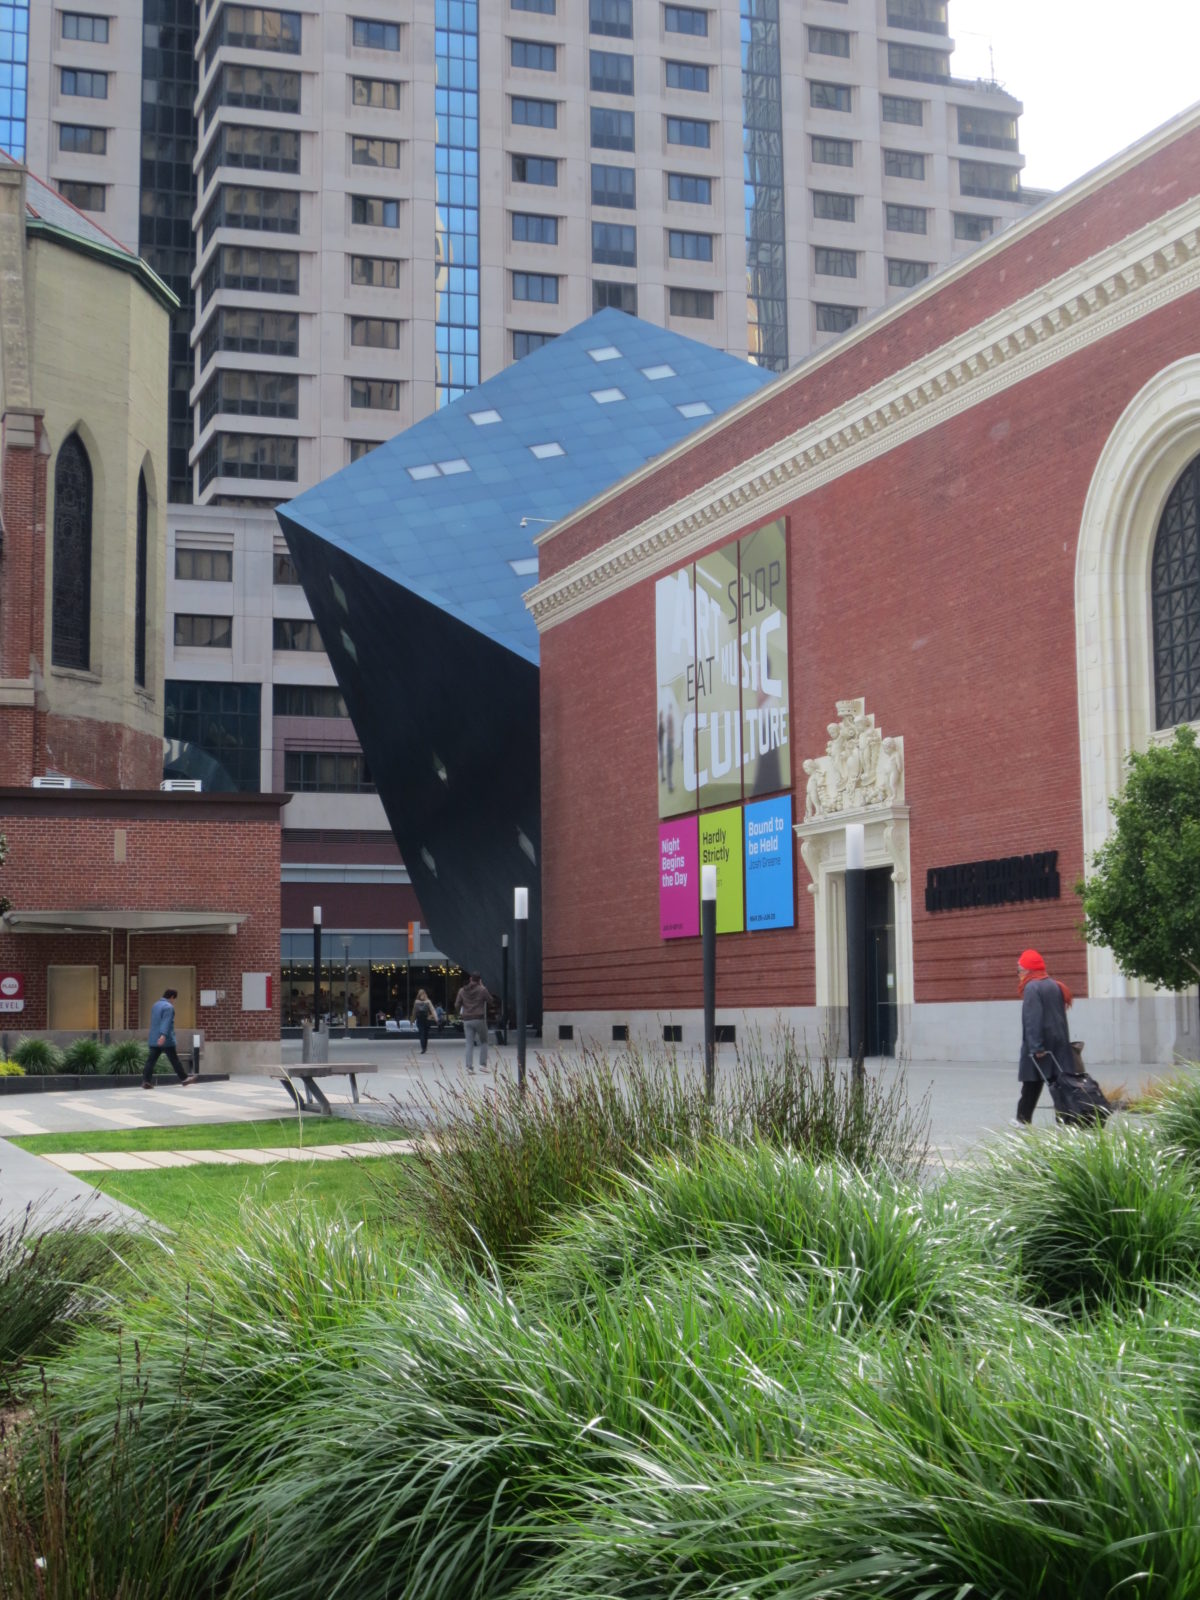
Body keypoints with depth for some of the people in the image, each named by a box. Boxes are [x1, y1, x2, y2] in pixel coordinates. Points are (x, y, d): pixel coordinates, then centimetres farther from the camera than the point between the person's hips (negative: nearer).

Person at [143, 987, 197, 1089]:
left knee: (151, 1060, 0)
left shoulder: (155, 1005, 17)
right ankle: (184, 1078, 13)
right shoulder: (168, 1007, -11)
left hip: (153, 1040, 7)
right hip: (166, 1040, -7)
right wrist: (163, 1035, -35)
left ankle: (146, 1081, -10)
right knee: (174, 1060, 3)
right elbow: (166, 1022, -25)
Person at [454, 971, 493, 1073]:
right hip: (479, 1019, -3)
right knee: (483, 1042, 10)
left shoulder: (462, 991, 5)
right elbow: (491, 1002, 4)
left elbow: (457, 1005, 3)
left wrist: (460, 1013, 23)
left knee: (469, 1045, 5)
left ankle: (469, 1066, -3)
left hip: (467, 1020, 3)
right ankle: (483, 1064, 2)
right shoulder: (482, 990, -6)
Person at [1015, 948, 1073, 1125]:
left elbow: (1033, 1020, -19)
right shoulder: (1055, 985, 13)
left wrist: (1035, 1046, -22)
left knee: (1032, 1084, 0)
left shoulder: (1032, 987, -12)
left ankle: (1023, 1119, 5)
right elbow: (1060, 1015, 17)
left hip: (1038, 1046, -7)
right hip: (1059, 1042, 7)